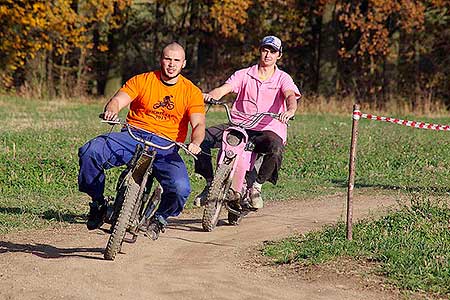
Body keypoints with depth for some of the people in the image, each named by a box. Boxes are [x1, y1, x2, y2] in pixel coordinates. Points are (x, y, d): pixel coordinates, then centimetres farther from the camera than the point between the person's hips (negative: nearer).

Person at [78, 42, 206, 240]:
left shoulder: (191, 92, 8)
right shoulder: (142, 81, 7)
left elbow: (198, 123, -1)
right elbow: (117, 100, -4)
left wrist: (195, 143, -24)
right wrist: (112, 110, -30)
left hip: (166, 146, 0)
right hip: (133, 136, 0)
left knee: (181, 188, -30)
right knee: (90, 152, -27)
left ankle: (160, 217, 7)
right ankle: (98, 202, -1)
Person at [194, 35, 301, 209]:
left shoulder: (283, 78, 8)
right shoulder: (244, 75, 12)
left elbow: (291, 96, -12)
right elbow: (223, 89, -2)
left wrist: (290, 110, -36)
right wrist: (210, 95, -26)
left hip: (268, 130, -2)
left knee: (276, 148, -37)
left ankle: (256, 186, -12)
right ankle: (210, 183, -5)